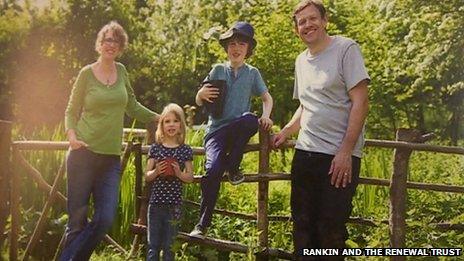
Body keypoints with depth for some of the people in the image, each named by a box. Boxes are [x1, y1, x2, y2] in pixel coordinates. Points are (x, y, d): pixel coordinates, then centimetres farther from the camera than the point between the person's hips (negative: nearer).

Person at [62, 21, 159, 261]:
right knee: (77, 220, -2)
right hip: (83, 153, -4)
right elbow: (71, 111, 4)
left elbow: (132, 106, 23)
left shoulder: (121, 71, 11)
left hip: (111, 158, 4)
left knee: (105, 219, -6)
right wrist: (72, 136, -14)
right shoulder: (87, 73, 0)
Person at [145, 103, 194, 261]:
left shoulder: (185, 150, 1)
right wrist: (156, 172, -15)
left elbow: (190, 177, 4)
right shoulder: (155, 148, 3)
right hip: (156, 202, 1)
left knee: (169, 246, 5)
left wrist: (179, 173, -15)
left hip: (174, 204, -1)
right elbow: (147, 176, 6)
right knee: (153, 245, 5)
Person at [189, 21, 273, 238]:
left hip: (236, 131, 0)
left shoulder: (252, 73, 10)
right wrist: (202, 94, -14)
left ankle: (232, 167, -13)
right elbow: (198, 102, 11)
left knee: (251, 120, -36)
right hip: (216, 129, 0)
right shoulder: (218, 70, 9)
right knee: (213, 168, -27)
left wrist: (266, 116, -7)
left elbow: (267, 98, 16)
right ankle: (202, 224, -16)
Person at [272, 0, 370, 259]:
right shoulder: (301, 60, 15)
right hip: (305, 153, 6)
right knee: (303, 226, 11)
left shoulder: (346, 48, -6)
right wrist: (286, 132, 12)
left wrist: (345, 152, -16)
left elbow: (360, 102, -11)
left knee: (331, 229, -2)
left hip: (339, 156, -6)